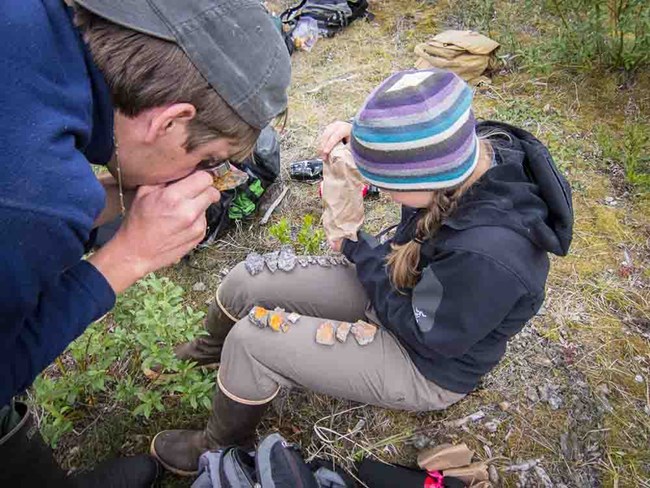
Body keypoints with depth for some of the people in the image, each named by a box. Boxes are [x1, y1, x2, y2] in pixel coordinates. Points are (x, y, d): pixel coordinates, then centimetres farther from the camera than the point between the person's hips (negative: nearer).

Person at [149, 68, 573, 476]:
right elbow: (412, 138, 3)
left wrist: (357, 249, -14)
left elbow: (420, 329, -24)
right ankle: (214, 347, 41)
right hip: (401, 290, 7)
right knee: (245, 282, 3)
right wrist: (360, 134, -18)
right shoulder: (482, 146, -19)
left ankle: (223, 449, 19)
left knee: (250, 341, -16)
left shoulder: (487, 256, -41)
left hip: (426, 368, -7)